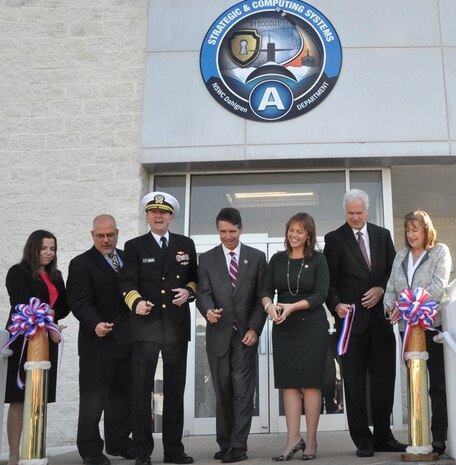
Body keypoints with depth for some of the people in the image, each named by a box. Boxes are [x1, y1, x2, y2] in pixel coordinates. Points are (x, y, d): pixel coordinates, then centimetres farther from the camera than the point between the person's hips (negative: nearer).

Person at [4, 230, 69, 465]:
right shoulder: (18, 272, -2)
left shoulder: (55, 276, 16)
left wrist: (50, 317, -8)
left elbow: (64, 306, 11)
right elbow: (24, 306, -12)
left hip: (47, 341, 6)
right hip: (23, 340, -6)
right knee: (19, 398, -4)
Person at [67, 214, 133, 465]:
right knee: (94, 397, 0)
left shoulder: (128, 258, 14)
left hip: (127, 341, 6)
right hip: (99, 342, -5)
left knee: (124, 395, 12)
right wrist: (96, 324, -31)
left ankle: (118, 442, 24)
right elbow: (80, 302, -14)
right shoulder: (81, 264, -4)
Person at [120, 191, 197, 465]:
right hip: (145, 325, -2)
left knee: (175, 388, 8)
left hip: (177, 326, 3)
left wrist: (189, 291, -5)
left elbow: (195, 278, 17)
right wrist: (136, 301, -25)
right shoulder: (135, 246, 5)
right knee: (142, 388, -3)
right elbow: (128, 283, -5)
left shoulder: (186, 245, 13)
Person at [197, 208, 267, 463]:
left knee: (243, 390, -5)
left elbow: (262, 296, 3)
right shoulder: (207, 259, 7)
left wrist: (255, 328, -8)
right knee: (223, 392, 7)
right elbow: (204, 293, -2)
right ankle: (225, 444, 16)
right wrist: (208, 310, -24)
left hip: (246, 334, -1)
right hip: (218, 334, 1)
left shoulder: (257, 257, 6)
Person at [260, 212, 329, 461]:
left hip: (312, 326, -3)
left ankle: (311, 441, 6)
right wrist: (269, 305, -20)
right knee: (289, 382, 1)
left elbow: (321, 294, -7)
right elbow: (266, 290, 2)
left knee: (310, 381, 0)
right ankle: (293, 439, 4)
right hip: (284, 327, 3)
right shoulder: (277, 259, 8)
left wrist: (293, 306, -20)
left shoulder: (318, 259, 0)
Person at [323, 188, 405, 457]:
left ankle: (383, 436, 20)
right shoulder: (334, 239, 2)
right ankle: (363, 440, 10)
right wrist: (337, 305, -18)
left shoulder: (383, 235, 12)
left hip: (381, 316, 3)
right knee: (355, 381, 2)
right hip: (352, 318, -3)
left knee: (384, 378, 8)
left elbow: (394, 271, 11)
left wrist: (382, 289, -6)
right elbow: (330, 280, -2)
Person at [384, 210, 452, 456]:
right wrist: (390, 305, -8)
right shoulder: (401, 256, 15)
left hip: (434, 323, -4)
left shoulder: (440, 251, 1)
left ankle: (439, 437, 5)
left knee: (438, 383, -1)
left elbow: (438, 286, -11)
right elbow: (391, 288, 13)